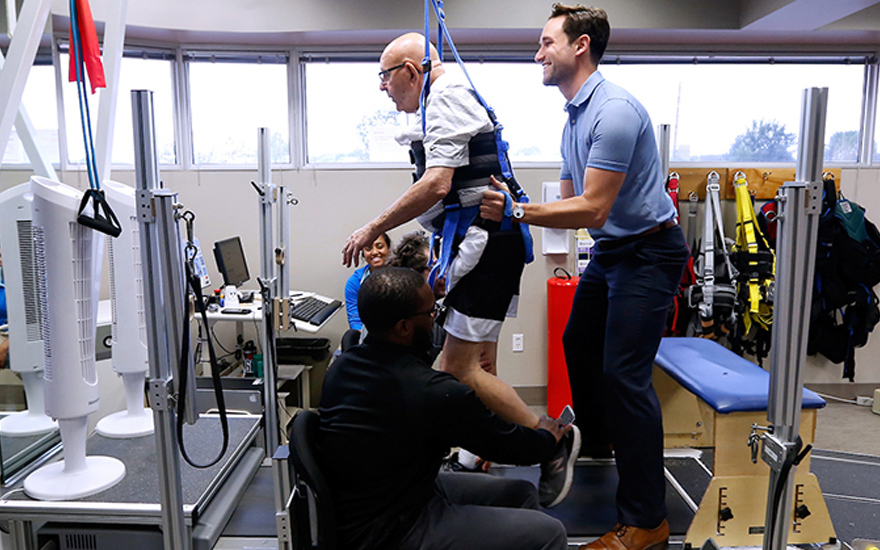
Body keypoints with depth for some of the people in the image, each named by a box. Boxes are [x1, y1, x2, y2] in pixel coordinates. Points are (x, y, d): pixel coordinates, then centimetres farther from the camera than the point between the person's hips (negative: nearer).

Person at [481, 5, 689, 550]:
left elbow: (591, 209, -26)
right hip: (611, 250, 11)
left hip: (649, 252, -10)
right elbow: (571, 201, 11)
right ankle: (594, 438, 45)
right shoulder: (574, 117, 11)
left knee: (624, 372, -13)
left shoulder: (614, 110, -22)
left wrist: (515, 211, -24)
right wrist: (505, 205, 0)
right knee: (579, 344, 21)